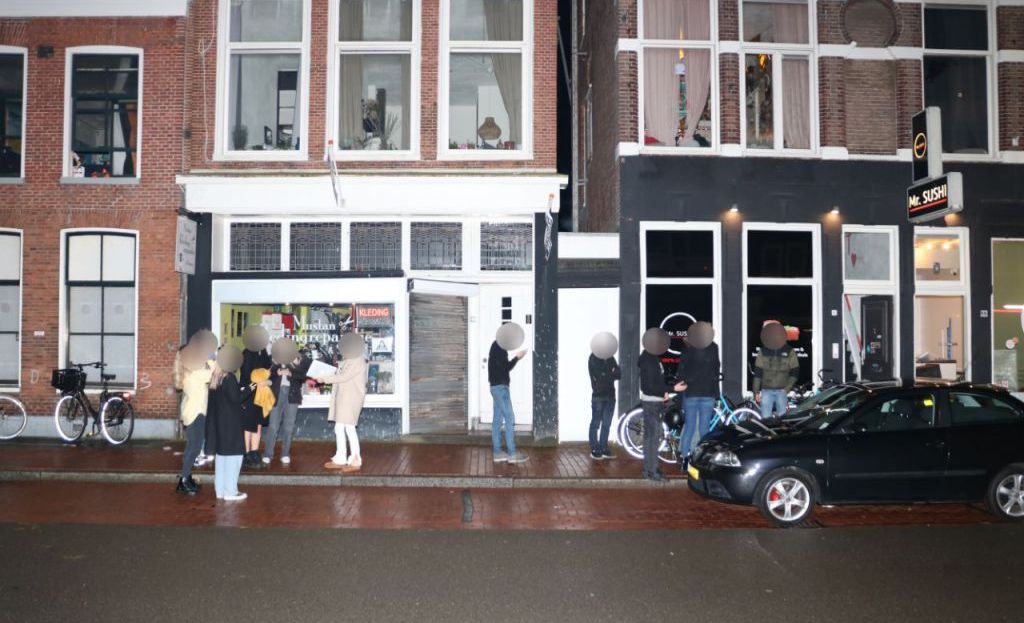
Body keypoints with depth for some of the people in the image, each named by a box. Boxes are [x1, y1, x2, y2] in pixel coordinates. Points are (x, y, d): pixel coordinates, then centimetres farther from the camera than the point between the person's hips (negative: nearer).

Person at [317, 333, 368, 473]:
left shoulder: (358, 362, -13)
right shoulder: (348, 360, 17)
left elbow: (343, 377, -16)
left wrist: (324, 379, -11)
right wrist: (326, 378, 6)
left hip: (351, 398, -10)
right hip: (343, 397, 10)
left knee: (349, 427, -9)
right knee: (339, 428, 10)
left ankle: (356, 461, -3)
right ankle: (340, 459, 16)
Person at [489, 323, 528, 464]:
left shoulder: (498, 346, 16)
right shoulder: (498, 348, -14)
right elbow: (505, 368, -18)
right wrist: (517, 358, -19)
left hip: (498, 386, 10)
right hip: (500, 387, -10)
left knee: (497, 420, 8)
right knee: (509, 419, -8)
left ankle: (497, 453, 10)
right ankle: (512, 454, -6)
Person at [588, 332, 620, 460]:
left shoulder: (610, 358, 10)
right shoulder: (593, 359, -6)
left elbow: (619, 374, -1)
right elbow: (600, 376, -16)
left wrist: (607, 375, -17)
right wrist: (612, 374, -6)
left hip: (610, 396, 6)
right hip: (598, 396, -5)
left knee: (606, 424, 8)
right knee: (596, 424, -1)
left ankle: (603, 449, 13)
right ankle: (594, 450, 4)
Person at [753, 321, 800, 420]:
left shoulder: (789, 352, 0)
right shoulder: (763, 351, 2)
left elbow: (795, 373, 2)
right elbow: (757, 373, 5)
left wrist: (787, 388, -9)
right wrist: (756, 391, 1)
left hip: (782, 391, -1)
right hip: (766, 390, 1)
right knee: (765, 417, -2)